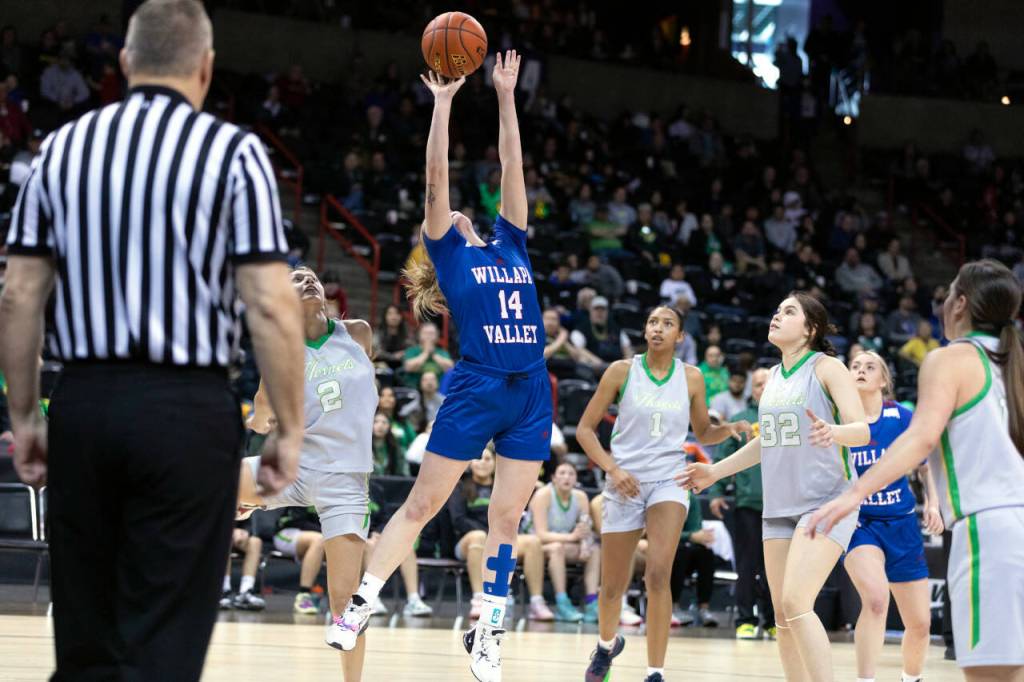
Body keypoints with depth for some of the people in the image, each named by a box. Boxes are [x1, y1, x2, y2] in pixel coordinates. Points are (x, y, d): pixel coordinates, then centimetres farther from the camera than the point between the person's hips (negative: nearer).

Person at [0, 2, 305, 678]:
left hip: (83, 402, 4)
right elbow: (271, 306, -10)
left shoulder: (61, 148, 8)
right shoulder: (234, 152, -4)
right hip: (187, 413, -4)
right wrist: (290, 431, -3)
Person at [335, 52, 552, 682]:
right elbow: (436, 180, -1)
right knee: (422, 505, 0)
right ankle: (362, 603, 9)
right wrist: (442, 103, -2)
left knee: (507, 518, 5)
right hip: (475, 390, -4)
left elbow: (513, 169, 16)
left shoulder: (511, 245, 18)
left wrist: (506, 96, 14)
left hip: (530, 398, 4)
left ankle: (488, 631, 11)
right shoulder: (449, 253, 7)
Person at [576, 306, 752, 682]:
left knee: (658, 575, -20)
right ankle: (607, 643, 41)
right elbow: (585, 429, 0)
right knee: (613, 585, 8)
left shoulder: (691, 378, 2)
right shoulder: (622, 371, -2)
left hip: (669, 481, 0)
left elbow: (702, 433, 16)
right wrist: (613, 469, -13)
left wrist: (729, 429, -6)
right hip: (625, 483, 0)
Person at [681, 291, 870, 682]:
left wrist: (833, 432, -36)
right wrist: (715, 471, 27)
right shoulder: (774, 376, 14)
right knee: (782, 615, 5)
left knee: (796, 603, -21)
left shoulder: (827, 367, -6)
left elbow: (862, 430, -15)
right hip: (779, 507, 7)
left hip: (824, 502, -7)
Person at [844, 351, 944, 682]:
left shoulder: (904, 418, -4)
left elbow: (927, 467, 9)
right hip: (858, 522, -3)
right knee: (876, 597, -31)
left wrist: (932, 502, -6)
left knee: (919, 623, 8)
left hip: (901, 524, 3)